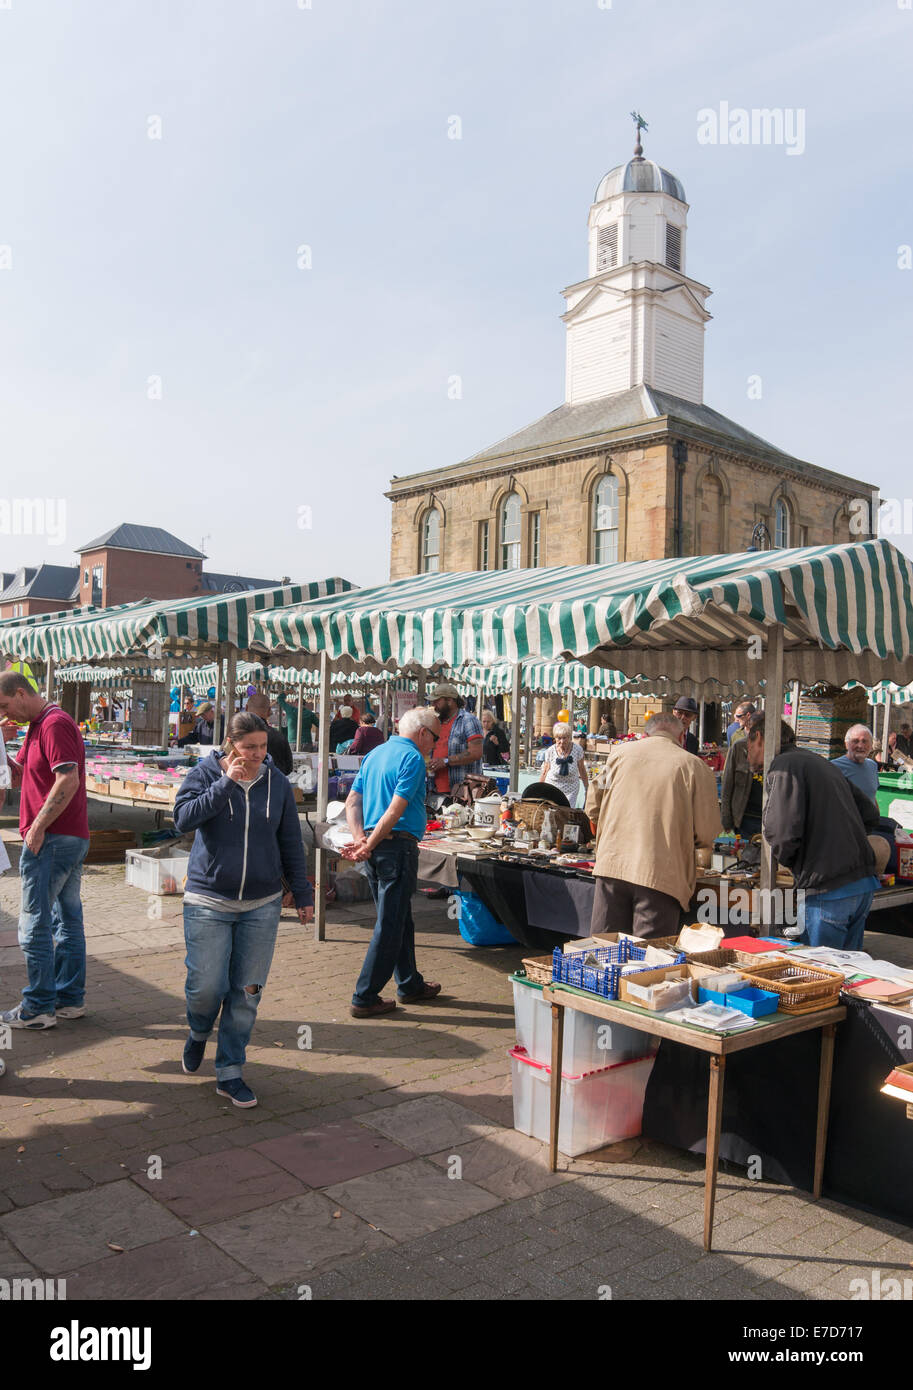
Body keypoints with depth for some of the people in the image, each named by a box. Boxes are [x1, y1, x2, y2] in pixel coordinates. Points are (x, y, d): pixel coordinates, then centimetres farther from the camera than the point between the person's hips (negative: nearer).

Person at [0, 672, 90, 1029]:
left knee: (34, 924, -3)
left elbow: (68, 781, -23)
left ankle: (38, 1007, 4)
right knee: (68, 919, 13)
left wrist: (37, 828, -20)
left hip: (51, 839, -10)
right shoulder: (38, 726, 18)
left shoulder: (55, 724, -14)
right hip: (73, 838, 10)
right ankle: (71, 998, 20)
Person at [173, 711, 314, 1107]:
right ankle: (199, 1033, 33)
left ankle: (230, 1071, 20)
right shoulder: (205, 774, -3)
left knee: (247, 993, 4)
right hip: (208, 902, -2)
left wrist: (303, 894, 10)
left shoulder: (277, 784, 3)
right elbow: (183, 818, -20)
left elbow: (291, 844, 10)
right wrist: (225, 784, -22)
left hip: (262, 906, 2)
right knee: (206, 986, -2)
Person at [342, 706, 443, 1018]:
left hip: (375, 847, 9)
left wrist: (360, 839, -3)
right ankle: (365, 998, 3)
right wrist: (368, 846, -14)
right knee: (390, 925, -1)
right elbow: (396, 810, -19)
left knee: (399, 919, 19)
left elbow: (352, 802, 9)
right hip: (398, 845, -9)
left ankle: (410, 984, 31)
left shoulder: (374, 754, 16)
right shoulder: (412, 758, -11)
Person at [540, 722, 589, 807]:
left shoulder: (577, 749, -10)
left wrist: (586, 788, 8)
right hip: (552, 787, 0)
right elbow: (544, 773, 1)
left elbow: (582, 770, 3)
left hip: (570, 790, 0)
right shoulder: (550, 752, -10)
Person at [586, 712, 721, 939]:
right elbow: (707, 833, -1)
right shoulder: (695, 766, 2)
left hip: (612, 863, 3)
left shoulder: (619, 752, 10)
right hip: (660, 874, -3)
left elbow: (593, 806, 13)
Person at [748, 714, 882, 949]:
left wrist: (789, 861, 0)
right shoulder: (821, 762, 19)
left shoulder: (785, 766, -9)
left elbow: (784, 832, -20)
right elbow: (870, 815, 20)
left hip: (827, 891, -9)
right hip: (864, 884, 9)